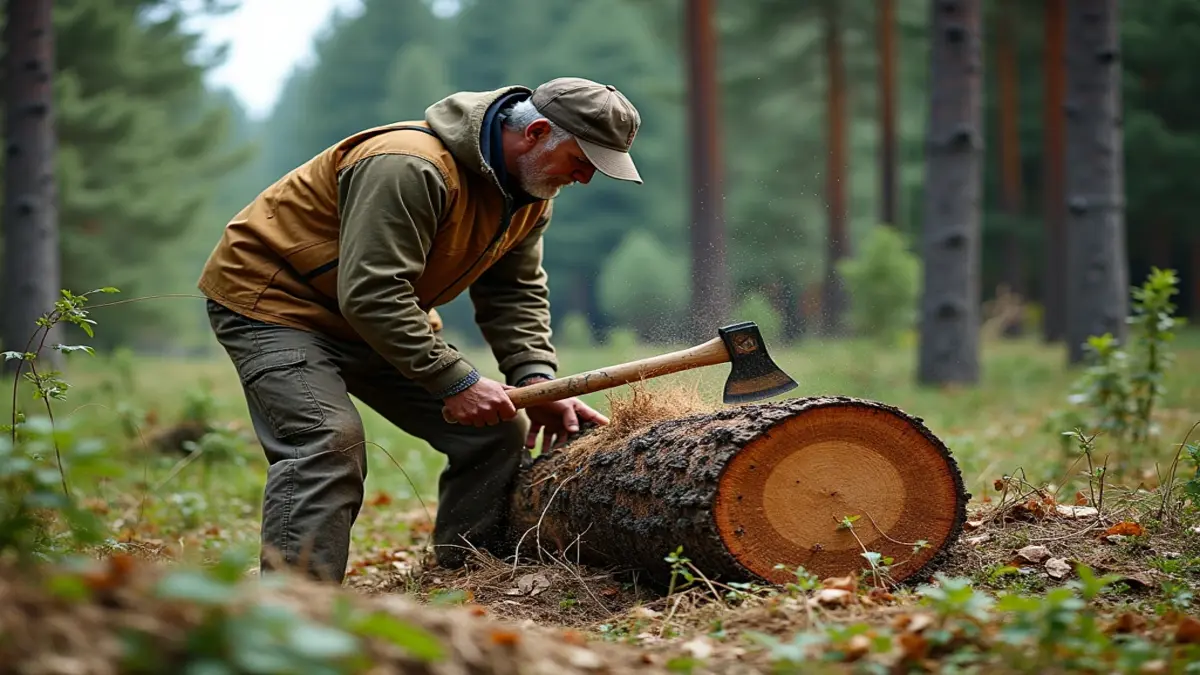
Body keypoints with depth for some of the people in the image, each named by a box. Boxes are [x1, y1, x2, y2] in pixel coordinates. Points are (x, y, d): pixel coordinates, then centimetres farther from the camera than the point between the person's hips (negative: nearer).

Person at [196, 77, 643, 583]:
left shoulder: (531, 193, -3)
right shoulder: (409, 168, -34)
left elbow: (515, 293, 1)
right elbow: (369, 294, -36)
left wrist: (535, 382, -16)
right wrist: (455, 381, -35)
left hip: (385, 316, 9)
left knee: (498, 433, 2)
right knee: (328, 442, -29)